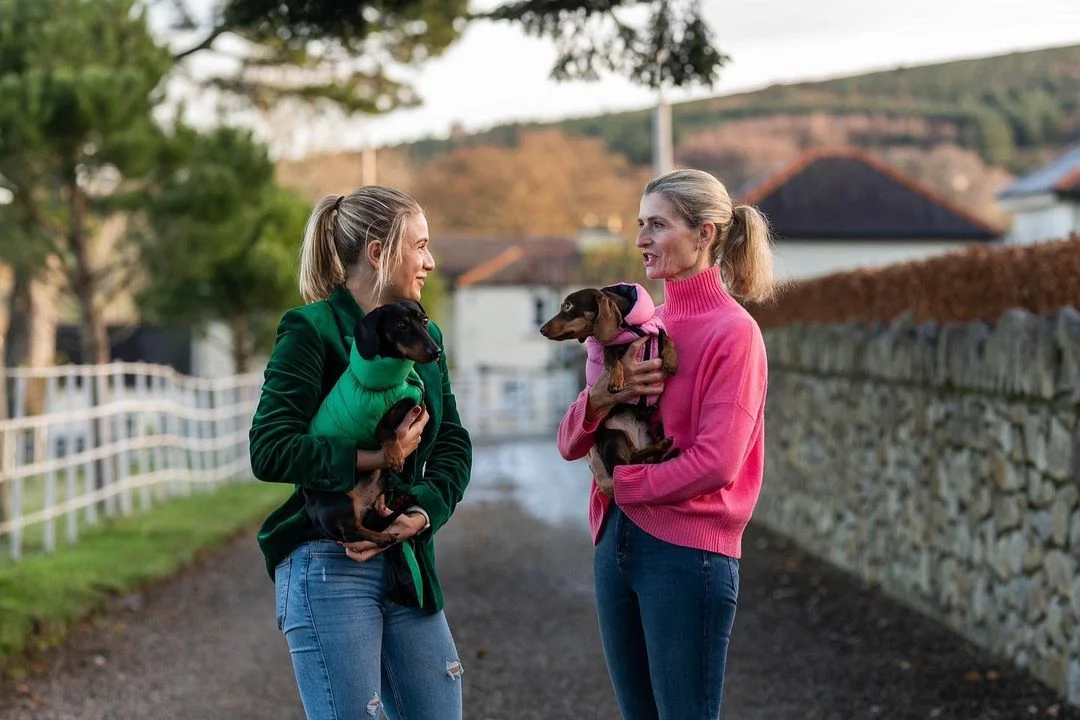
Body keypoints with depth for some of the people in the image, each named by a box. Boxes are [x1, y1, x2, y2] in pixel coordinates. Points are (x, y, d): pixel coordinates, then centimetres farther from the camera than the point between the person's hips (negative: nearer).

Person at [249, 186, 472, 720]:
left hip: (408, 567, 7)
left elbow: (453, 445, 8)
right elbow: (269, 451, -18)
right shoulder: (311, 331, -9)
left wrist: (422, 513, -10)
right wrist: (373, 457, -23)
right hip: (330, 567, -7)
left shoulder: (422, 335, 13)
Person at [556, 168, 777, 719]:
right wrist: (603, 395, -12)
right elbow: (570, 443, 9)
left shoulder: (732, 332, -9)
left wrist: (622, 484, -8)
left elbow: (716, 462, -19)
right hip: (615, 544, 7)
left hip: (686, 552, -7)